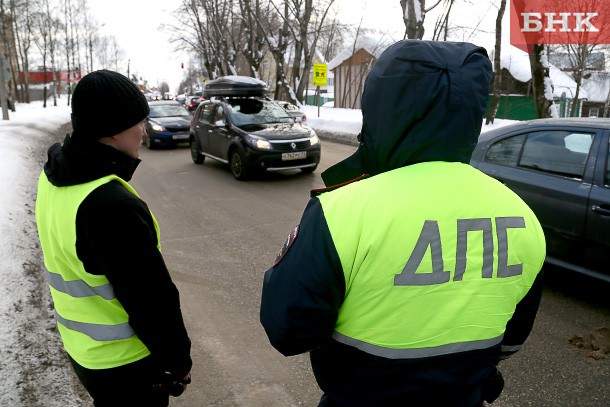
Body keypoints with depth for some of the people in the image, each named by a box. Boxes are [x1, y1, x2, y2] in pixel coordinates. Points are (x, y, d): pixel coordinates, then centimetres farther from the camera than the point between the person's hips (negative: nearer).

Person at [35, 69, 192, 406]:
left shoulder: (53, 178, -4)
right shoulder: (112, 205, -33)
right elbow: (151, 300, -25)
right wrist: (178, 361, -11)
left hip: (81, 348, 8)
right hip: (123, 363, -7)